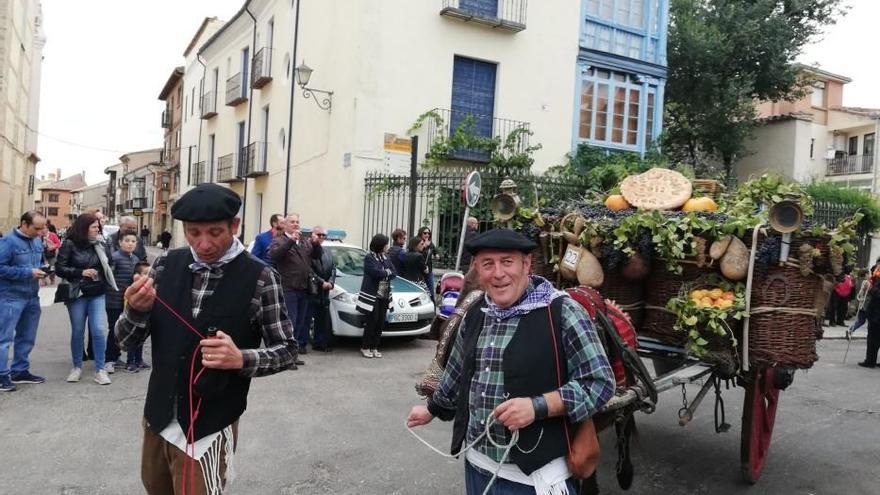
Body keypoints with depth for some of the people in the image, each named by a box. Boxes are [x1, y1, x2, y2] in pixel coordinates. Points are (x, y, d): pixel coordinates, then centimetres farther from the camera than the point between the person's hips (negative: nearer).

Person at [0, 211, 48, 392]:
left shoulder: (38, 241, 8)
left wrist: (43, 270, 0)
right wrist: (28, 273, -20)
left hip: (32, 296, 8)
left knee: (27, 337, 14)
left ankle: (20, 371, 25)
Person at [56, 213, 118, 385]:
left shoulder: (100, 245, 4)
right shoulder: (69, 245, -5)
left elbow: (108, 265, 15)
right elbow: (60, 268, -7)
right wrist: (81, 272, -15)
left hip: (97, 294, 2)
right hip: (77, 294, -1)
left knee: (99, 331, -6)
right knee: (77, 332, 10)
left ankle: (100, 369, 3)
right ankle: (77, 367, 26)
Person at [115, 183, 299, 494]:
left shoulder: (260, 278, -13)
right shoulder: (165, 266, -3)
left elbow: (287, 351, -7)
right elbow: (126, 341, 1)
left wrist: (241, 359, -26)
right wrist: (136, 309, -20)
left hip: (210, 426, -5)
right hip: (157, 417, 5)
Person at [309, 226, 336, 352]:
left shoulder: (328, 252, 17)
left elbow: (333, 268, 13)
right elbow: (309, 271, -14)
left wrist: (331, 282, -5)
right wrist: (322, 282, -14)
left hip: (324, 292, 7)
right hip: (311, 291, -7)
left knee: (324, 320, 10)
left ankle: (320, 343, 18)